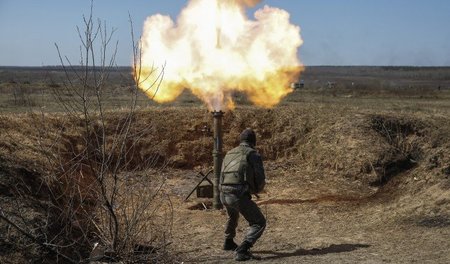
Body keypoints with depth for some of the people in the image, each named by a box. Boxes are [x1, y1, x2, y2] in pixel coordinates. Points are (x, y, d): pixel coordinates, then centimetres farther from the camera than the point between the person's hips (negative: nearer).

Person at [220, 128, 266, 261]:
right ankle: (242, 251, -13)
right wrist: (255, 190, 21)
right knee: (259, 223, 3)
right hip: (239, 196, -7)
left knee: (233, 215, 38)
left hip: (224, 195, 7)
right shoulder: (254, 154, 2)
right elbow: (260, 179, -3)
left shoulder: (229, 154, 21)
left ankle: (228, 243, 54)